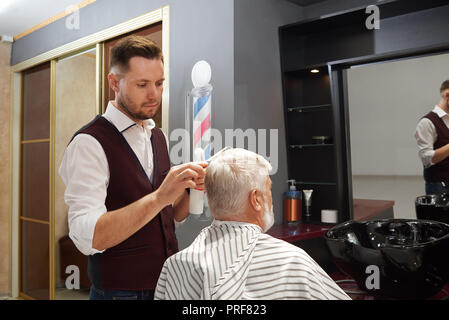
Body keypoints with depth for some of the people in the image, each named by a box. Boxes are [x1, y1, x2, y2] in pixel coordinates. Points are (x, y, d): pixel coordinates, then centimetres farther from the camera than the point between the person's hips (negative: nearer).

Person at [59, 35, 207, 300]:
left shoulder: (158, 136, 5)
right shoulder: (89, 143, -17)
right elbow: (87, 237, -26)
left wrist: (191, 187, -9)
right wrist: (159, 197, -35)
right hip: (121, 290, -6)